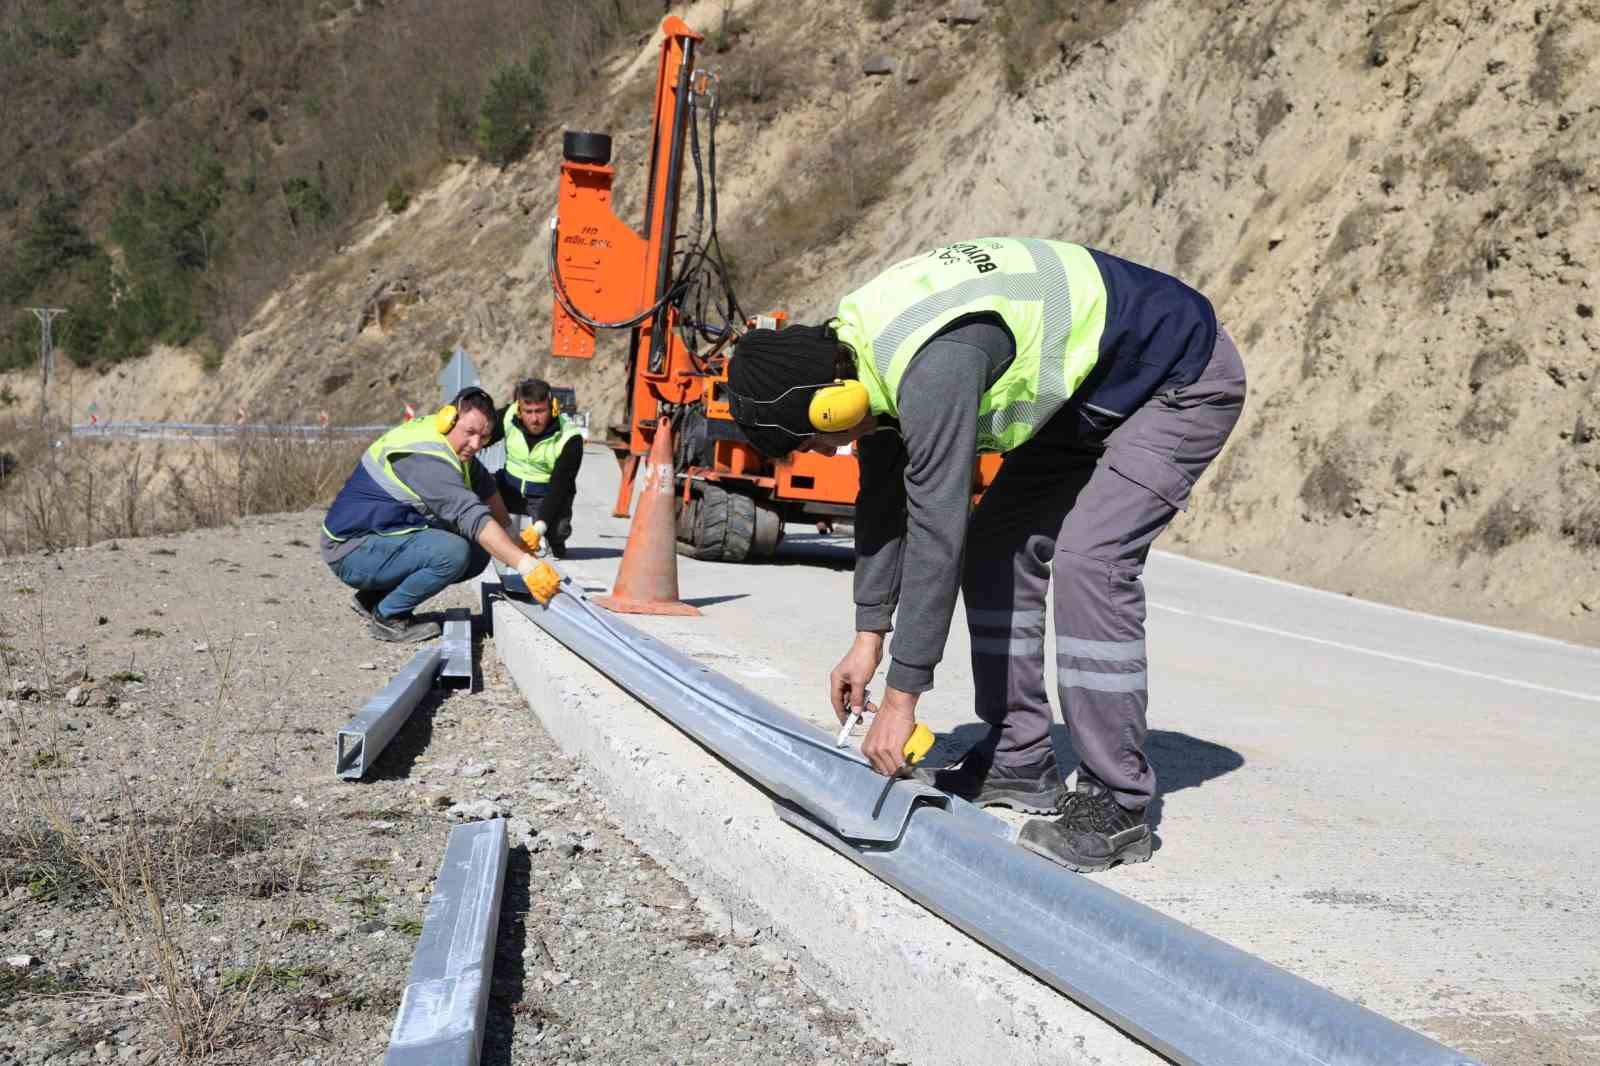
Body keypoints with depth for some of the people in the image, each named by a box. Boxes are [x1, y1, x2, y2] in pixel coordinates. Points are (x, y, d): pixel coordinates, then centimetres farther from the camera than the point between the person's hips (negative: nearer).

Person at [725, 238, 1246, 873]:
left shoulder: (933, 369, -35)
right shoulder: (861, 348, -5)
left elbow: (936, 535, -32)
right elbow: (883, 499, 6)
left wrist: (901, 698, -26)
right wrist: (868, 638, 7)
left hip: (1186, 380, -10)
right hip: (1089, 390, 10)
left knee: (1088, 559, -22)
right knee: (996, 545, 5)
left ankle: (1115, 806, -14)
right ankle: (1018, 762, 13)